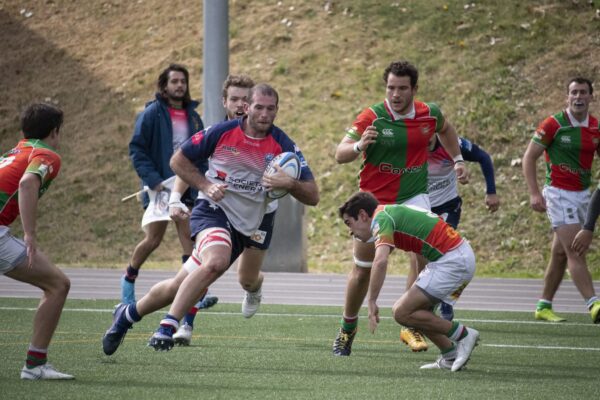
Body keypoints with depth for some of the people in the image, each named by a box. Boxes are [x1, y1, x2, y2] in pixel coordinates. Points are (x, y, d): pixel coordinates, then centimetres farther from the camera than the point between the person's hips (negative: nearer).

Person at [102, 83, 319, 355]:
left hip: (243, 229, 3)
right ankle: (168, 326, -30)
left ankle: (127, 314, 28)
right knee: (216, 261, -35)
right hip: (212, 211, -3)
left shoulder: (283, 146, -3)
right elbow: (179, 160, 7)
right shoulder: (222, 132, -6)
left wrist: (289, 184, -24)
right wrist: (206, 186, -8)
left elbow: (312, 197, -4)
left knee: (179, 286, 4)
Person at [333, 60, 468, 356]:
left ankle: (413, 328, -8)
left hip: (413, 198, 1)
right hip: (374, 201, -1)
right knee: (362, 270, 6)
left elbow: (445, 129, 20)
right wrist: (360, 145, -36)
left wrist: (457, 160, 15)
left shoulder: (429, 114, -5)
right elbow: (340, 154, -17)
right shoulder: (371, 117, -15)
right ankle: (347, 328, 28)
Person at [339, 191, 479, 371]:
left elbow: (380, 261, -26)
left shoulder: (381, 218, -10)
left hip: (451, 260, -10)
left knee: (402, 313, -8)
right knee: (414, 309, 15)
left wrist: (372, 302, -21)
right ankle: (451, 357, 16)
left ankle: (463, 334, -3)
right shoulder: (393, 212, 20)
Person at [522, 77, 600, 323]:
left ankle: (544, 306, 19)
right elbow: (529, 157, -7)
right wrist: (534, 193, -16)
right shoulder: (554, 124, -10)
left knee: (560, 255, 10)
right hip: (559, 194, -6)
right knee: (575, 253, -14)